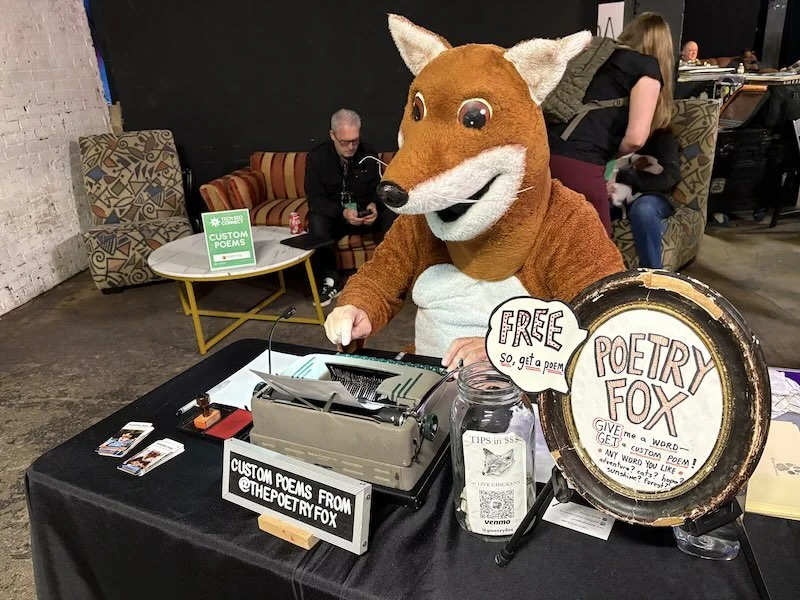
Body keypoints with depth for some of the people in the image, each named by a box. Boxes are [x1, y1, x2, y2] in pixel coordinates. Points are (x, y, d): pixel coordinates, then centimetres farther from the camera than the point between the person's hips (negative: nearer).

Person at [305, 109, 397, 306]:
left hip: (365, 215, 2)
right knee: (316, 222, -34)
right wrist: (342, 212, -33)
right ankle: (331, 279, -17)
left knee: (391, 215, -27)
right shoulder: (317, 157, -10)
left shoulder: (369, 154, -3)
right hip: (334, 216, -1)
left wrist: (375, 205, -25)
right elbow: (315, 200, -15)